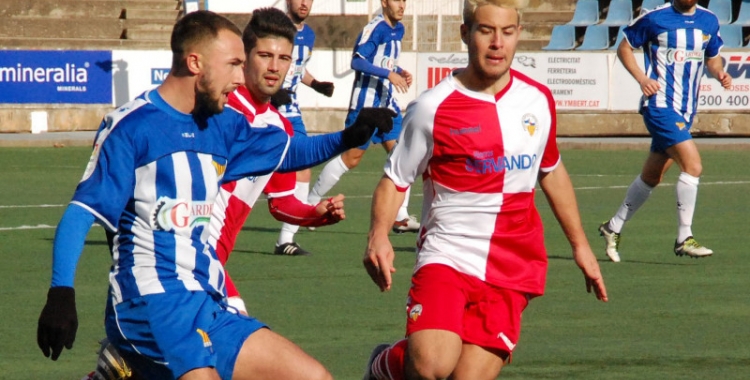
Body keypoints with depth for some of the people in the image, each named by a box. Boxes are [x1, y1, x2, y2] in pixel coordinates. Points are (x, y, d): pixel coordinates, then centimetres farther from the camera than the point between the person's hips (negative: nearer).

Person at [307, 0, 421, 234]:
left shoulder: (398, 30, 12)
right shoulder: (375, 29, -15)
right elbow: (357, 61, -24)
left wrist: (400, 72, 7)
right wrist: (389, 74, -29)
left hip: (387, 103, 8)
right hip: (365, 102, -8)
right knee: (351, 157, -3)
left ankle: (400, 217, 1)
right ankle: (310, 203, 11)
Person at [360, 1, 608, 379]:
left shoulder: (538, 100, 6)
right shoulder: (433, 108, -7)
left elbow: (552, 172, 23)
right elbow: (394, 180, 2)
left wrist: (579, 244, 27)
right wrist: (379, 236, -16)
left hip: (511, 274, 3)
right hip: (446, 258, -3)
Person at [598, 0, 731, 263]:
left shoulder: (709, 22, 9)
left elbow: (712, 57, 22)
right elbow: (624, 48, 2)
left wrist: (719, 73, -1)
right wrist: (642, 79, -12)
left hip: (686, 112, 7)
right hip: (660, 105, -7)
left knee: (651, 177, 14)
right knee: (693, 165, -20)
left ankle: (613, 228, 30)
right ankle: (684, 238, -13)